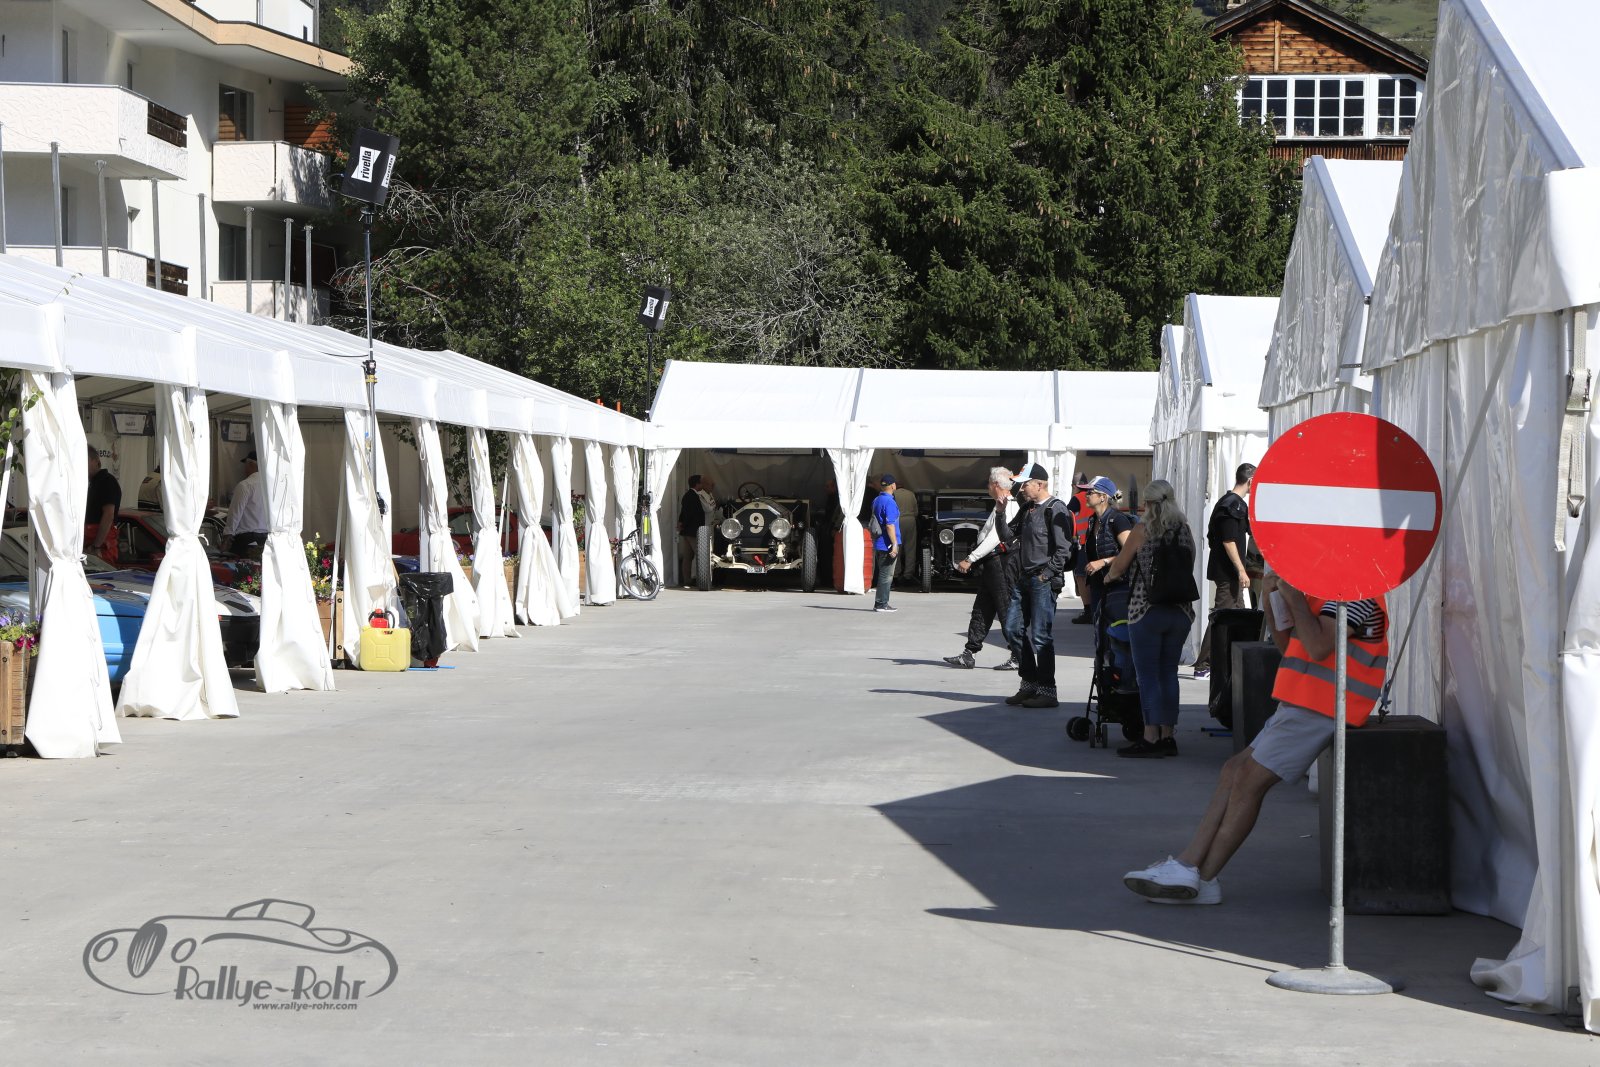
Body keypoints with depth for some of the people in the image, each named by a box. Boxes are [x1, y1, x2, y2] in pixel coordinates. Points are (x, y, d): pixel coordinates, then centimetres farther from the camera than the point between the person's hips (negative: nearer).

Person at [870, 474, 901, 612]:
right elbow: (890, 525, -20)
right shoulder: (889, 502, -15)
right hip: (887, 544, -9)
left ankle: (880, 603, 15)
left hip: (877, 544, 9)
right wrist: (895, 544, -20)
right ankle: (881, 604, -5)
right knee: (886, 575, -5)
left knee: (880, 574, 13)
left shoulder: (876, 500, 14)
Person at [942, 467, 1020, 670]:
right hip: (991, 564, 10)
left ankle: (1017, 657, -1)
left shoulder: (1008, 506, -15)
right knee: (982, 610, 11)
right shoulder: (1002, 506, 17)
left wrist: (970, 559, -21)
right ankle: (969, 655, 14)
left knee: (1006, 611, -6)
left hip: (1001, 563, -10)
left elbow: (995, 538, -22)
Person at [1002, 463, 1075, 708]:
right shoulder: (1027, 510, 16)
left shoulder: (1056, 510, -10)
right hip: (1024, 578, 9)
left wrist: (1046, 575, -15)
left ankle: (1047, 692, -1)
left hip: (1044, 581, -9)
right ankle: (1028, 683, 20)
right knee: (1015, 628, 10)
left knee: (1041, 636, -7)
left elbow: (1064, 550, -14)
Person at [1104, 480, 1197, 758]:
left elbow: (1119, 565, 1)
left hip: (1147, 611, -5)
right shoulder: (1185, 531, 6)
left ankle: (1151, 737, -2)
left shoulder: (1143, 531, -8)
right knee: (1169, 673, 12)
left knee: (1147, 674, 0)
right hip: (1181, 612, 5)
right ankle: (1167, 736, 15)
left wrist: (1109, 576, 22)